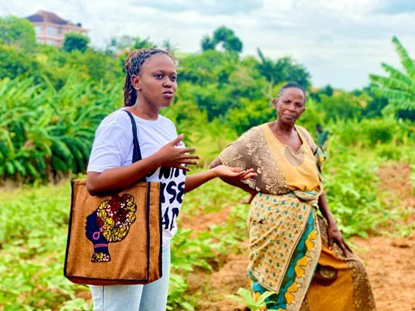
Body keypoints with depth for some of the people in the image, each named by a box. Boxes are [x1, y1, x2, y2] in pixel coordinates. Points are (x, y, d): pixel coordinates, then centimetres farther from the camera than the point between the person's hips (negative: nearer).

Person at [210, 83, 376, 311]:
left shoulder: (304, 136, 6)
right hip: (274, 225, -6)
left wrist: (331, 222, 5)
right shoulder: (257, 137, -11)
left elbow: (315, 183, 11)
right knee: (279, 289, 4)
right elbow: (216, 166, -9)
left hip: (307, 225, 6)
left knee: (349, 269, 9)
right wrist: (251, 188, -4)